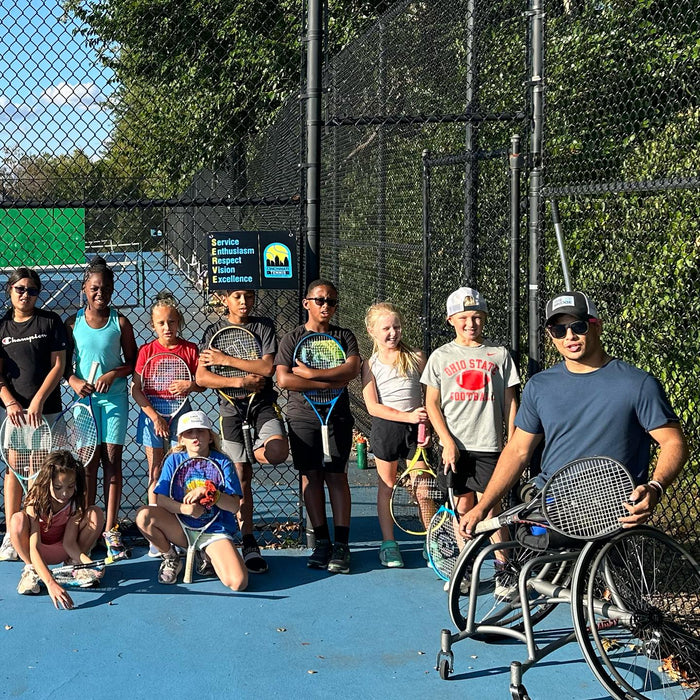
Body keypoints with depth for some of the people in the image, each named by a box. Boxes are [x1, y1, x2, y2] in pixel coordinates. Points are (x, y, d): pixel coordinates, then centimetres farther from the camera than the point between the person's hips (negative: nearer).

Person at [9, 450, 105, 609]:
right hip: (38, 552, -3)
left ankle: (74, 564, -3)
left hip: (62, 551, 3)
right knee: (18, 519, -36)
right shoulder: (36, 502, -31)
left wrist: (88, 562, -42)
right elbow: (34, 549, -40)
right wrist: (51, 584, -55)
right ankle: (31, 570, -12)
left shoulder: (75, 502, -20)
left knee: (96, 513, -22)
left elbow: (69, 542, -21)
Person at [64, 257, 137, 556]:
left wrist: (114, 373, -14)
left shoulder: (120, 322, 0)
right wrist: (74, 380, -12)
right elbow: (63, 362, 6)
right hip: (85, 397, 0)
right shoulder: (73, 323, 2)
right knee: (88, 461, 1)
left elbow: (133, 362, 3)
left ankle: (111, 529, 8)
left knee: (112, 460, 2)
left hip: (114, 397, 0)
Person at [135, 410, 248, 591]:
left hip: (215, 530, -2)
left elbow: (234, 506, -13)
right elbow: (160, 499, -10)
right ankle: (170, 559, 1)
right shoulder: (174, 460, 0)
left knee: (238, 582, -26)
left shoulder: (222, 462, -5)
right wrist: (183, 508, -29)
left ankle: (209, 556, 9)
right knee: (144, 516, -27)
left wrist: (209, 492, -29)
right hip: (182, 528, 2)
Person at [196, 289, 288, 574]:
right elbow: (201, 377, -3)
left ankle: (254, 451, 5)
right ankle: (249, 543, 11)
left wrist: (225, 360, -10)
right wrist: (241, 381, -13)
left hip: (263, 404, 0)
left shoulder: (264, 326, 4)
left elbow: (267, 367, -9)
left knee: (278, 452, -30)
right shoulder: (214, 332, 6)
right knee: (241, 477, 1)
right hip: (232, 409, 1)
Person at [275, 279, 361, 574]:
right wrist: (328, 383, -11)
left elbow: (352, 368, -11)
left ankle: (341, 545, -3)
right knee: (311, 476, -1)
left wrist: (310, 373, -13)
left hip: (337, 416, 0)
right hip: (303, 416, 0)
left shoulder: (344, 336, 8)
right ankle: (322, 542, 5)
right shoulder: (292, 339, 4)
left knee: (337, 476, -4)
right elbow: (283, 379, -10)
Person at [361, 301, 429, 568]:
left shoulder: (416, 358, 3)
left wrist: (425, 426, -6)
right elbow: (373, 407, -9)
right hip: (385, 428, 0)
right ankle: (388, 544, 17)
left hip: (415, 429, 0)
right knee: (386, 486, 8)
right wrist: (408, 416, -17)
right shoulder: (370, 365, -1)